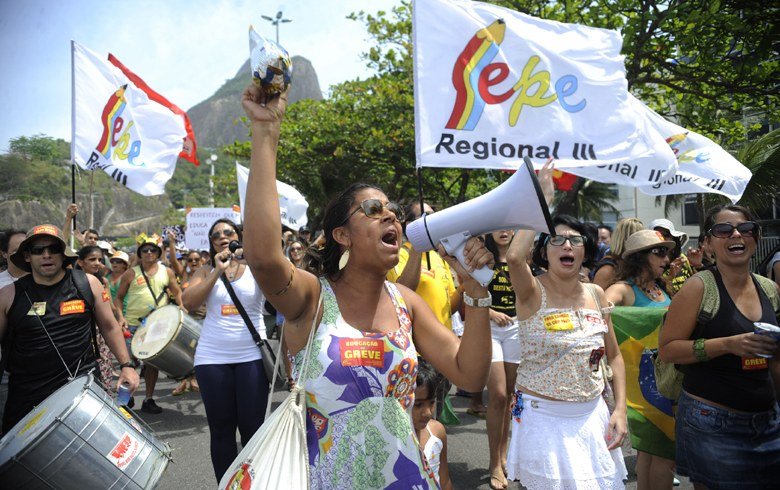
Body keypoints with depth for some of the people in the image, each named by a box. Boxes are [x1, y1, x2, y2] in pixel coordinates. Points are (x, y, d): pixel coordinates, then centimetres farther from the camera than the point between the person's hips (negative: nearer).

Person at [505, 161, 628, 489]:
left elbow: (614, 355, 12)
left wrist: (620, 409, 1)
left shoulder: (596, 294, 3)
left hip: (593, 415, 5)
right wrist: (544, 199, -26)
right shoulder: (533, 292, -12)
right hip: (543, 417, -4)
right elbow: (513, 256, -35)